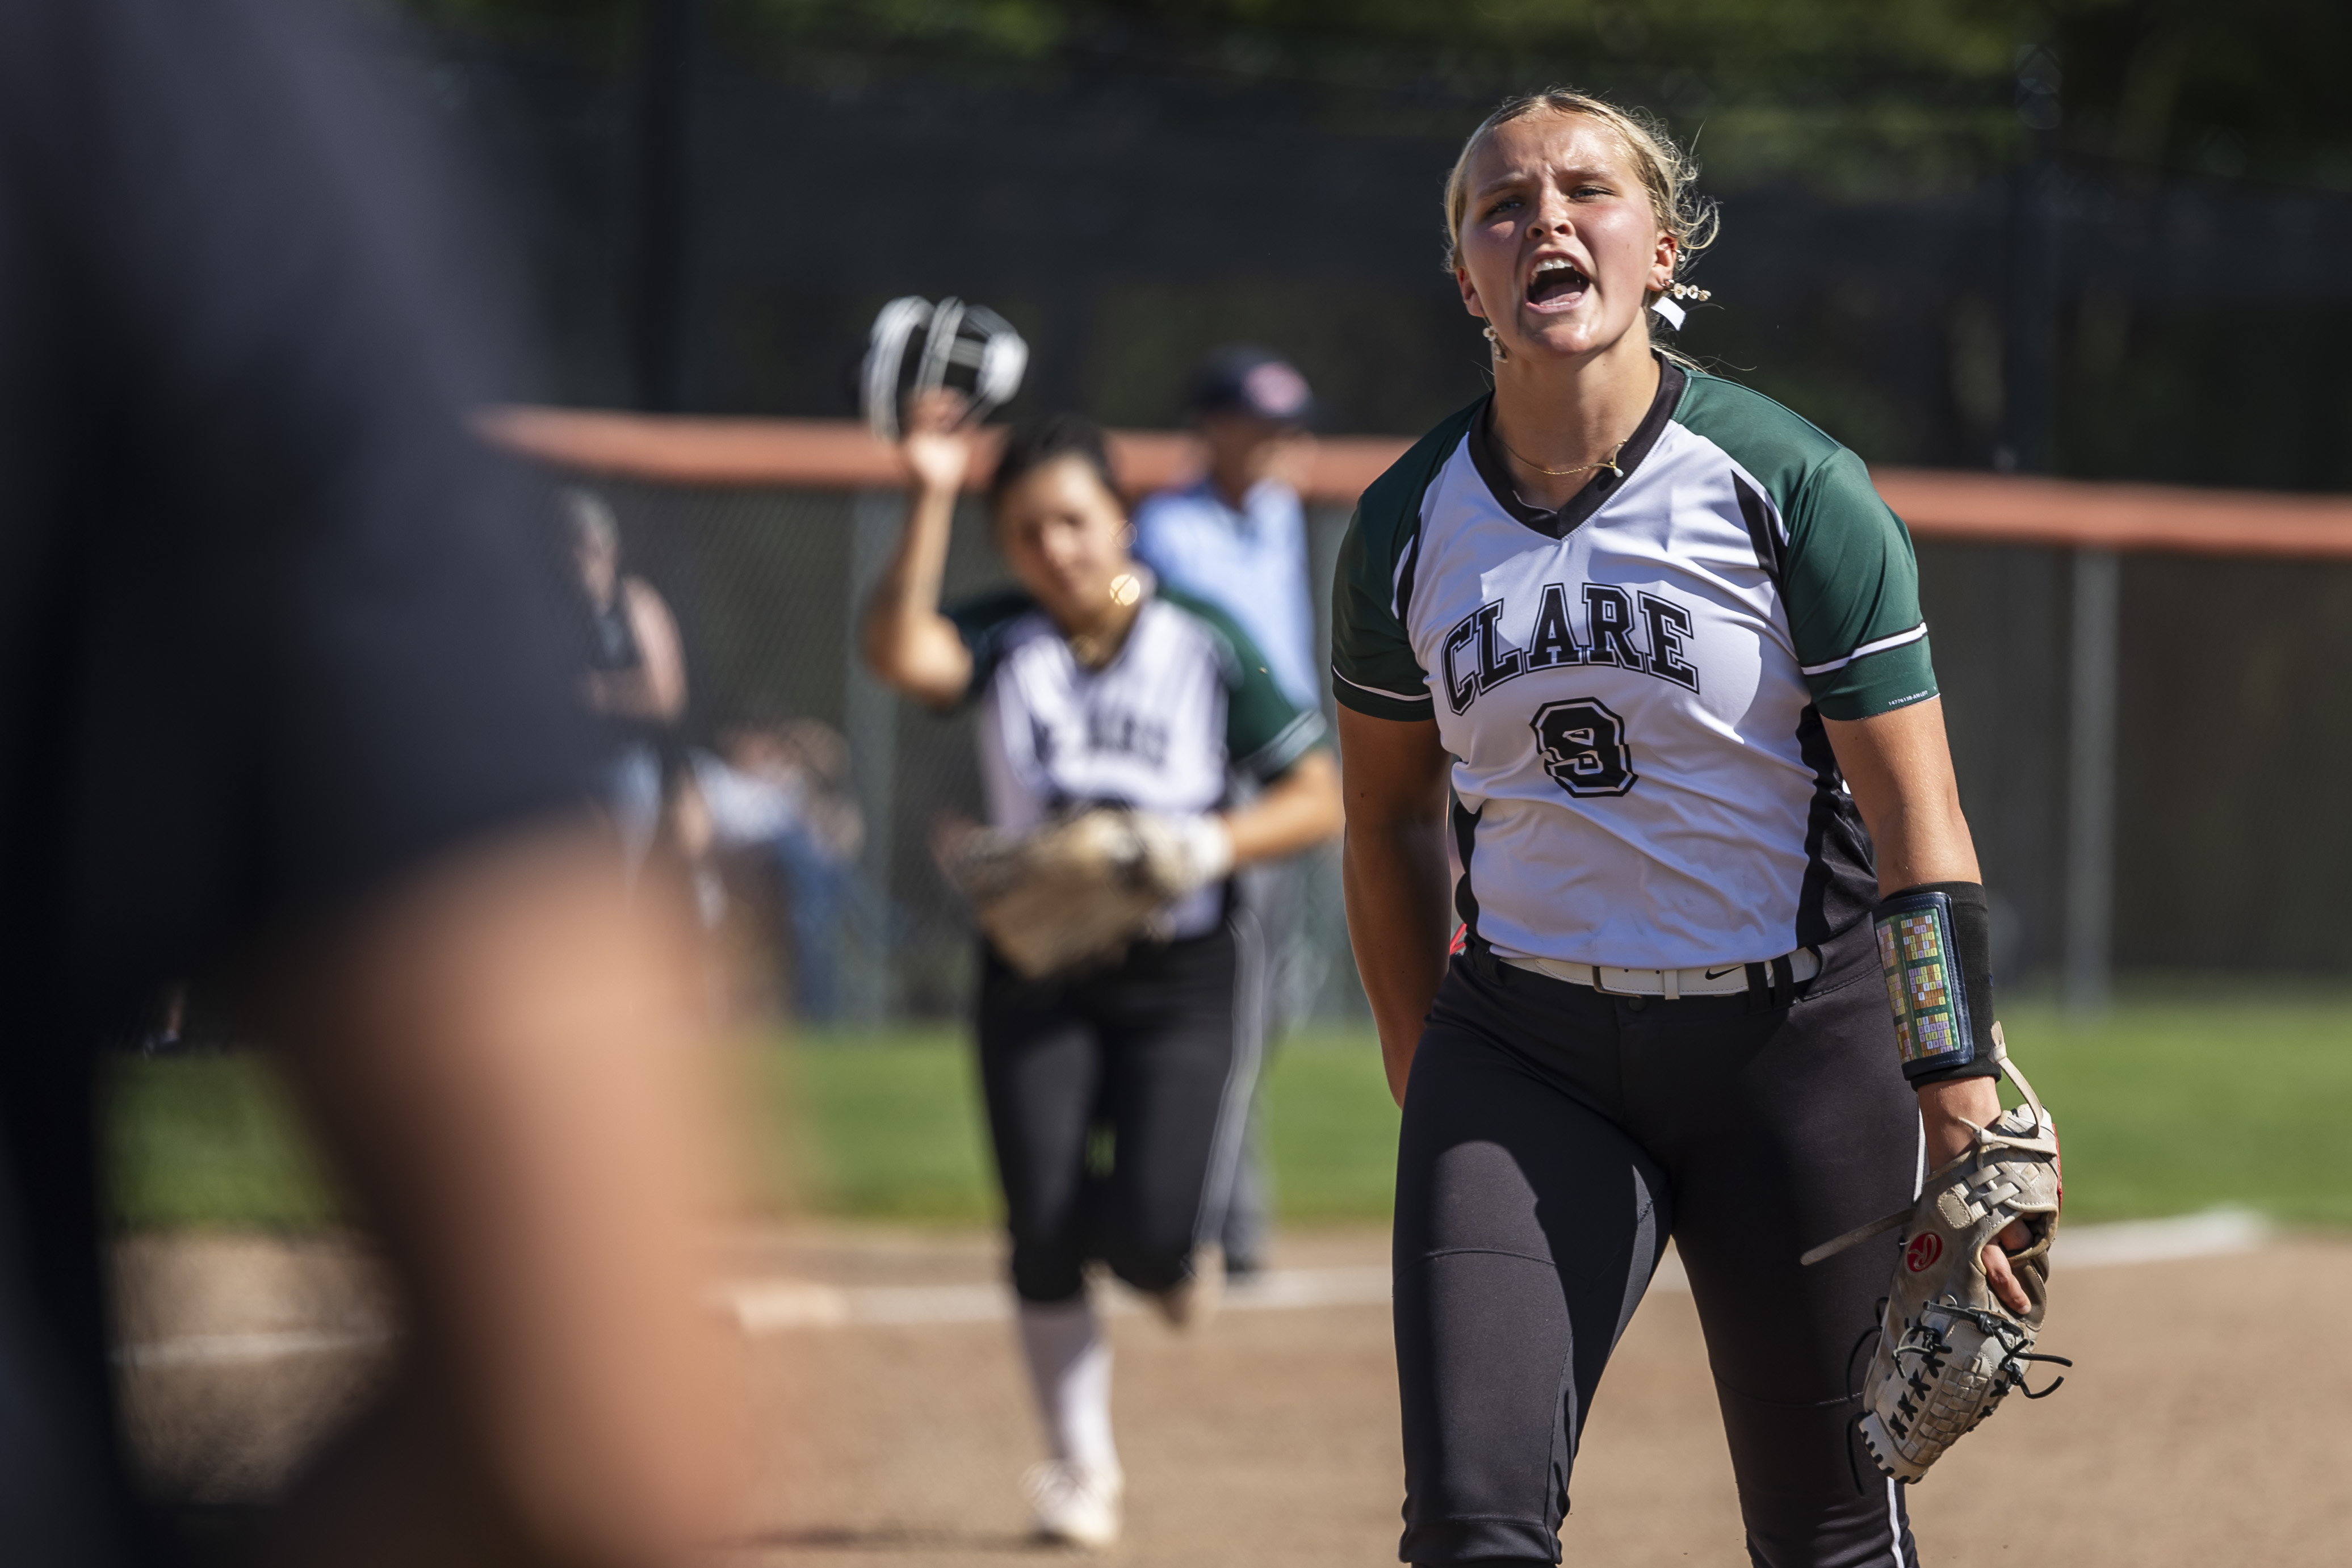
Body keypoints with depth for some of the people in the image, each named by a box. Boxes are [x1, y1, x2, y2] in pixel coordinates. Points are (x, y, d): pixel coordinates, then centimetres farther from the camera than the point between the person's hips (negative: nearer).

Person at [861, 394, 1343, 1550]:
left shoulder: (1206, 647, -3)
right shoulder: (1001, 642, -2)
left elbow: (1317, 800, -1)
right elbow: (898, 654, -24)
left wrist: (1213, 844, -18)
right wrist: (930, 501, -29)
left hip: (1185, 972, -1)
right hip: (1036, 969, 1)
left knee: (1153, 1230, -14)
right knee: (1044, 1231, -5)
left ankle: (1173, 1257, 25)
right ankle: (1082, 1468, 13)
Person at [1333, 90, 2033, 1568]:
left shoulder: (1795, 488, -8)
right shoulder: (1411, 523, 2)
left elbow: (1919, 823, -11)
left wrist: (1963, 1129, -17)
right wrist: (1423, 1082, 15)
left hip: (1794, 1039, -2)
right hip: (1520, 1049, 2)